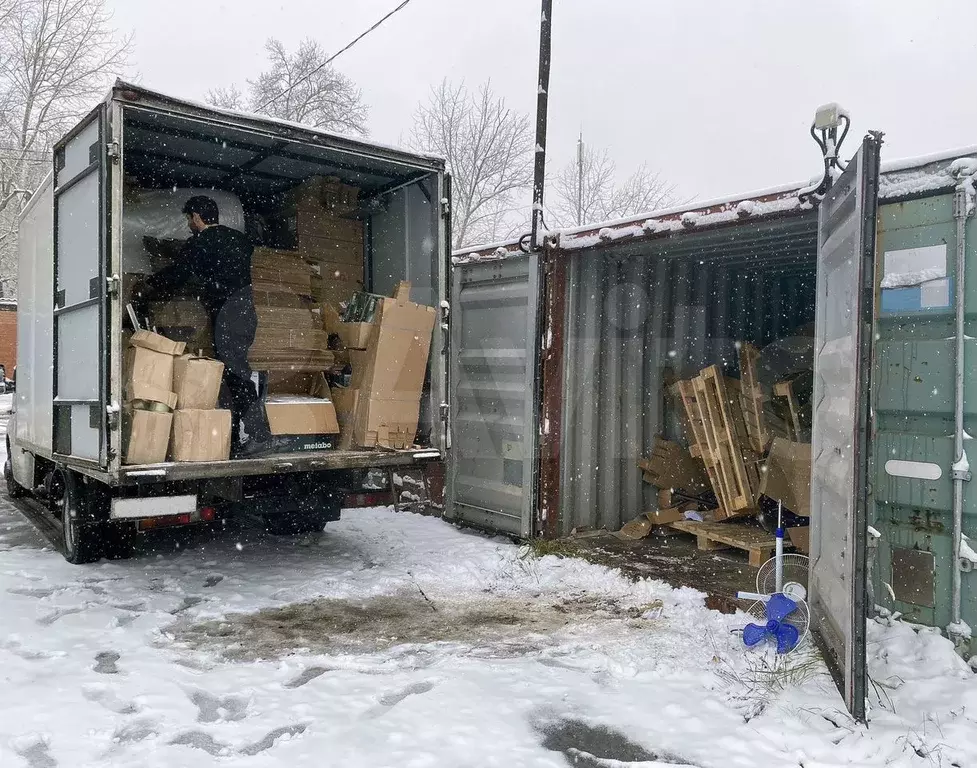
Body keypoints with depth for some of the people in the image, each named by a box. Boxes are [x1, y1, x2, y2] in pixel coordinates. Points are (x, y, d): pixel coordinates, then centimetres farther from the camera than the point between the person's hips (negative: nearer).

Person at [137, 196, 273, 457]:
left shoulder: (200, 243, -3)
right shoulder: (238, 238, 18)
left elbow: (176, 275, 3)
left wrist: (147, 289, 23)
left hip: (226, 314, -8)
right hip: (246, 311, 8)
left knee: (235, 374, -12)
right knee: (233, 374, 9)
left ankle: (260, 436, -18)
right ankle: (232, 436, 11)